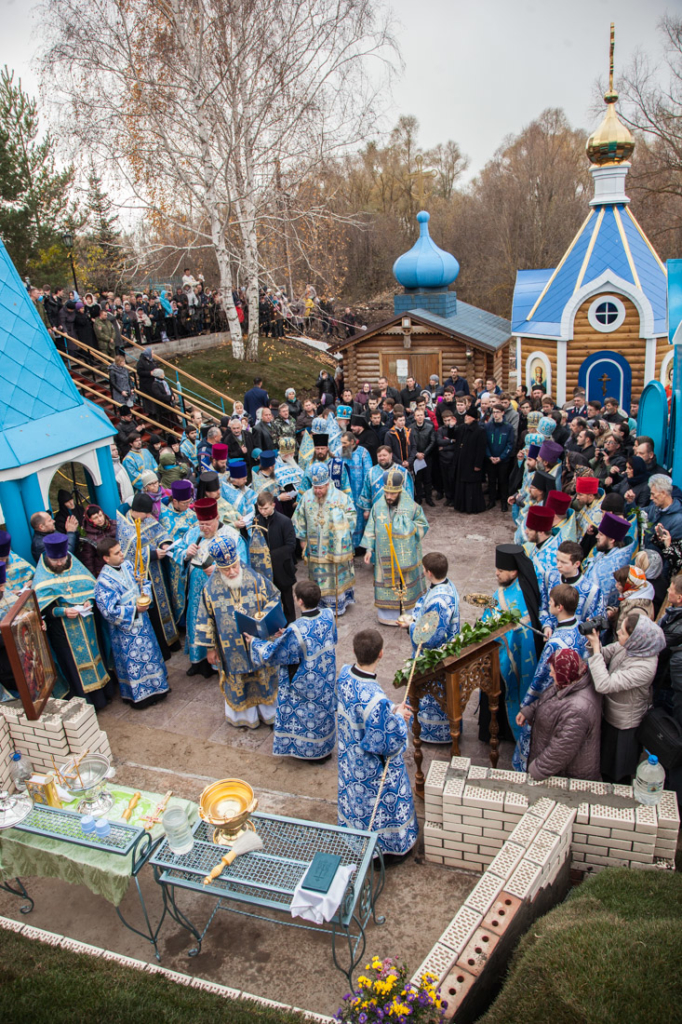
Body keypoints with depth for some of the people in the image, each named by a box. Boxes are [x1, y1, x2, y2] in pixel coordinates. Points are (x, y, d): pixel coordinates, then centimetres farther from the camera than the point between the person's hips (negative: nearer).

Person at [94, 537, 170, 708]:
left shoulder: (127, 564, -2)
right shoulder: (103, 582, -23)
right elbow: (109, 611, -24)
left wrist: (145, 594, -11)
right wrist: (135, 609, -23)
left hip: (141, 621, 7)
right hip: (125, 630, -7)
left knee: (150, 652, 20)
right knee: (132, 659, 6)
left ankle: (156, 686, 38)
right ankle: (138, 694, 24)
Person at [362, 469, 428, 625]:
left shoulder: (412, 507, -11)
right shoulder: (378, 506, -5)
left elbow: (423, 525, 2)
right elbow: (371, 529, 3)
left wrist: (409, 527, -16)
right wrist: (369, 549, 0)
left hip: (405, 557, -2)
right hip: (384, 558, 2)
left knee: (406, 585, 10)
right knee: (385, 585, 11)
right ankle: (387, 615, 27)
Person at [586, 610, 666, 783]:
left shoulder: (644, 667, -37)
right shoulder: (628, 646, -16)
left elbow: (604, 685, -40)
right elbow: (604, 655, -4)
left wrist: (595, 648, -37)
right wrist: (594, 642, -24)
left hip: (624, 726, -7)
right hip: (610, 715, 7)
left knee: (617, 775, 20)